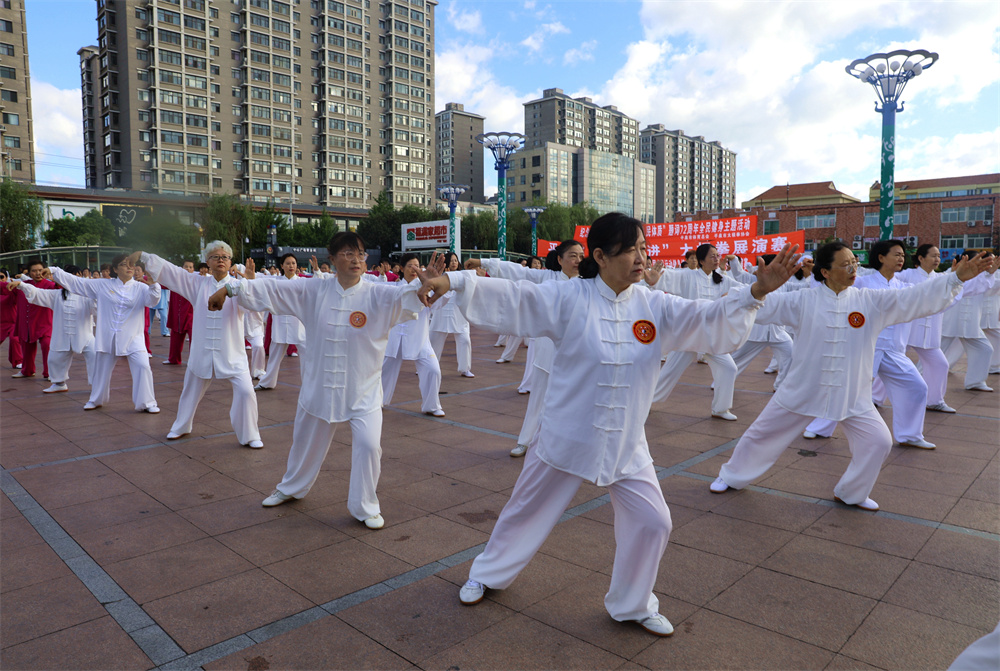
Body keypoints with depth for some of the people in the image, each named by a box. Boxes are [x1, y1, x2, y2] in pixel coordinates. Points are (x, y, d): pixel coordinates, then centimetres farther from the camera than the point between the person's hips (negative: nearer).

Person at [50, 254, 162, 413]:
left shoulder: (140, 288, 0)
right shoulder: (103, 285, 4)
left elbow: (152, 301, -16)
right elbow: (76, 282, 8)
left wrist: (153, 285, -34)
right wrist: (54, 271, 6)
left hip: (132, 337, -2)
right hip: (107, 337, 2)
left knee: (142, 366, -15)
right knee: (102, 368, 15)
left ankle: (147, 403, -2)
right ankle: (96, 400, 39)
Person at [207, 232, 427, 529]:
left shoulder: (377, 295, -13)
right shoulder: (316, 290, -6)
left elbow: (405, 294, -30)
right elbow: (272, 289, -1)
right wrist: (228, 288, -2)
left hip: (363, 390, -2)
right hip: (320, 385, 3)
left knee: (368, 445, -11)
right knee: (305, 441, 21)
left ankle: (364, 507, 14)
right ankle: (291, 488, 50)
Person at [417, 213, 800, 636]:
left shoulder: (654, 306, -4)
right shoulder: (570, 298, -15)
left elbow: (711, 324, -7)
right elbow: (511, 298, -20)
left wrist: (756, 292, -22)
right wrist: (454, 281, -31)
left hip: (625, 444, 4)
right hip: (566, 436, -3)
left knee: (651, 522, 7)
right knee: (527, 510, 14)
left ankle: (633, 605, 34)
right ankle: (488, 574, 43)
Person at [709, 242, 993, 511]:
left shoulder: (872, 302, -5)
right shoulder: (803, 301, -10)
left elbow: (916, 298, -9)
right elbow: (762, 308, -13)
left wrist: (956, 278, -18)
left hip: (852, 396, 2)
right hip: (802, 390, -2)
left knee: (877, 441, -2)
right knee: (762, 433, 6)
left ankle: (852, 493, 24)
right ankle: (732, 476, 29)